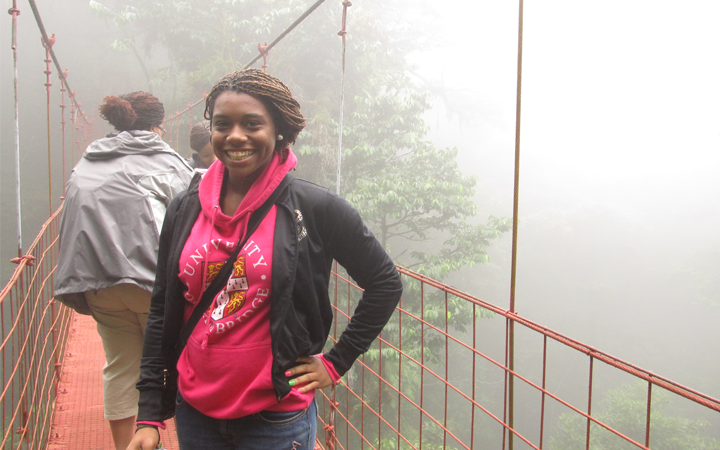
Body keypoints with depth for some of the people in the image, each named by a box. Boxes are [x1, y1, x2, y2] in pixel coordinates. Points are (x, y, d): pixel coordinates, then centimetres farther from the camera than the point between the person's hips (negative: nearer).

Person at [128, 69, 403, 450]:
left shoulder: (313, 208, -11)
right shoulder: (185, 209, 0)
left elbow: (385, 283, -2)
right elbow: (162, 312, 6)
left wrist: (335, 363, -2)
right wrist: (149, 415, 3)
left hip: (277, 419, -3)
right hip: (194, 413, 4)